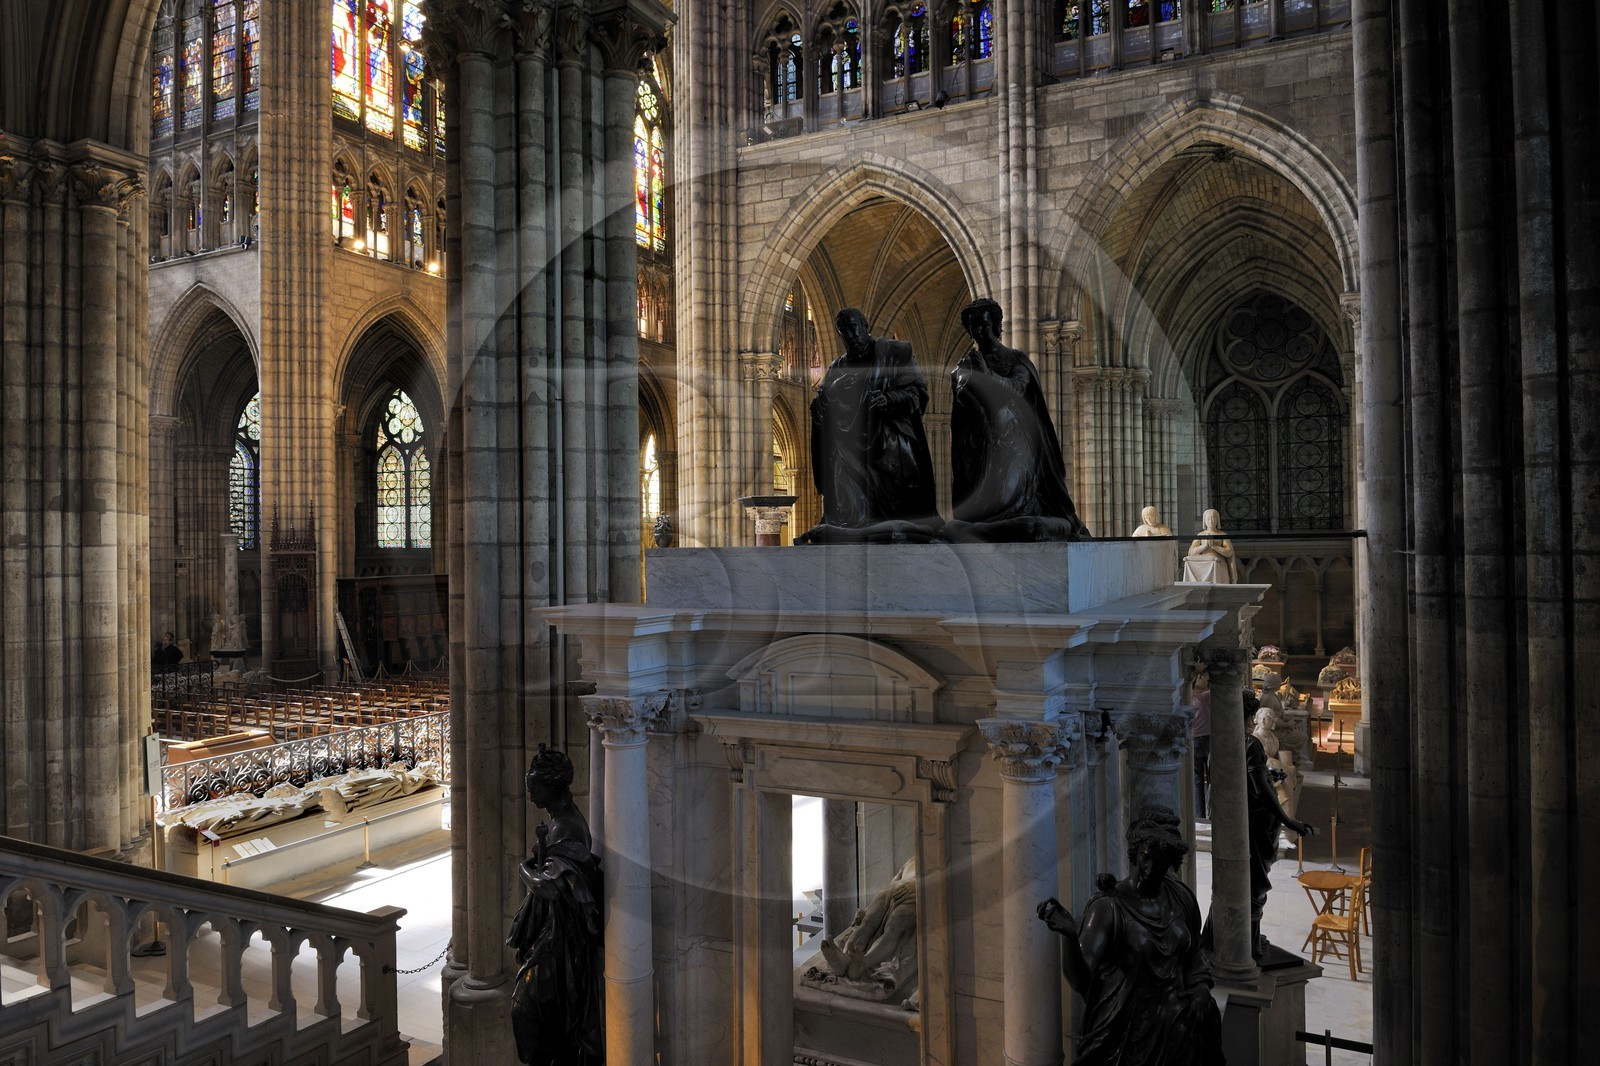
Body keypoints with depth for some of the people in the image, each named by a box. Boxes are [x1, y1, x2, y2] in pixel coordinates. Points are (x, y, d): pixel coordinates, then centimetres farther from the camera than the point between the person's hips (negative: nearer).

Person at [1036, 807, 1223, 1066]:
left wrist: (1200, 987, 5)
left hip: (1176, 1015, 5)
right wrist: (1069, 935, -37)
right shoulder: (1108, 907, -12)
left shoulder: (1181, 897, 5)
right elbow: (1080, 981, -20)